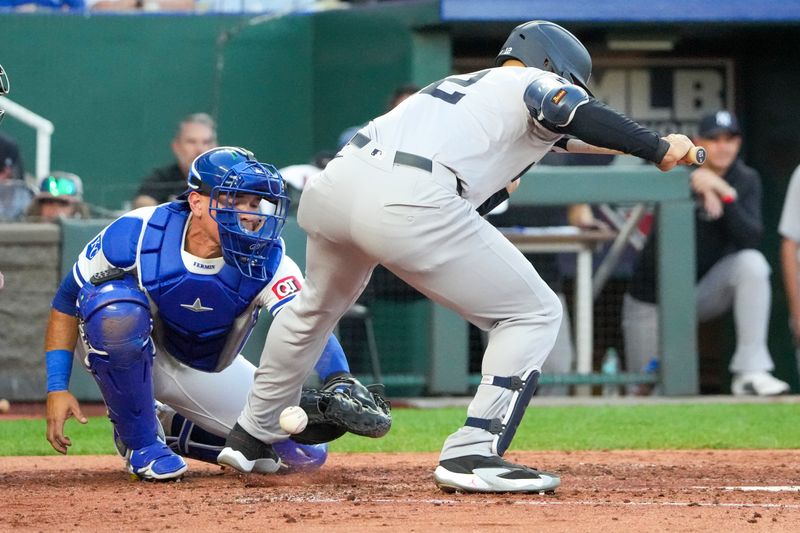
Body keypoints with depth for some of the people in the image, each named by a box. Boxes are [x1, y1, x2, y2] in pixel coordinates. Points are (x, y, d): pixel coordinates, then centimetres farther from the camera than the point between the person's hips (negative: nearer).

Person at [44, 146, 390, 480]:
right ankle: (139, 442, -17)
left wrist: (340, 382, -58)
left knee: (306, 453, -5)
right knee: (118, 305, -38)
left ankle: (171, 429, 13)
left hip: (208, 373, 3)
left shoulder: (267, 261, -23)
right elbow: (67, 300, -14)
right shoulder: (137, 234, -26)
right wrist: (57, 388, -21)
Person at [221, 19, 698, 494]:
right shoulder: (534, 82, 14)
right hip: (410, 204, -8)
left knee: (318, 305, 36)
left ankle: (253, 435, 46)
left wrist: (498, 184, 47)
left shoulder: (457, 84, 34)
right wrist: (659, 148, -7)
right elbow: (576, 114, -8)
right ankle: (472, 455, -6)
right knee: (535, 313, 5)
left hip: (332, 187, 8)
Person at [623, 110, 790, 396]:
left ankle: (750, 372, -30)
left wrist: (726, 194, -30)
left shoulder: (746, 180, -3)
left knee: (752, 263, -29)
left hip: (703, 292, 2)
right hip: (652, 301, -2)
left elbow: (751, 240, -16)